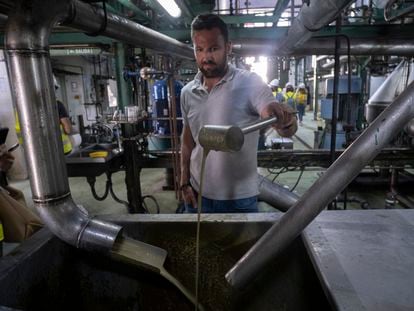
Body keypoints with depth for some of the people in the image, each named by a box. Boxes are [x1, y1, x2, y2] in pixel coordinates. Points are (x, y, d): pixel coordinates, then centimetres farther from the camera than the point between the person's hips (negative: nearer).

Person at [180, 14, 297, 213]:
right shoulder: (187, 93, 1)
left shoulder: (249, 83, -13)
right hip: (198, 194, 4)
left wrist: (285, 121, -42)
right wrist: (184, 182, 6)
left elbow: (288, 131, -20)